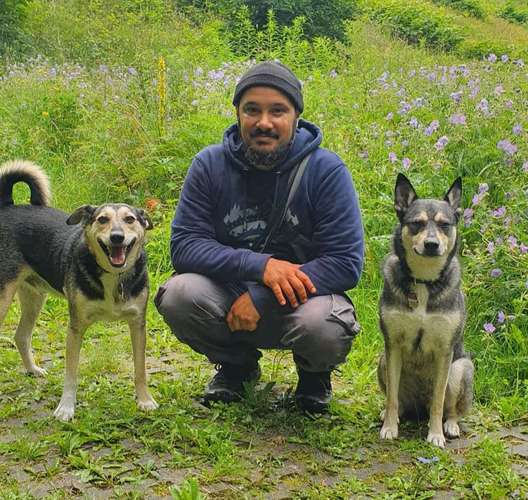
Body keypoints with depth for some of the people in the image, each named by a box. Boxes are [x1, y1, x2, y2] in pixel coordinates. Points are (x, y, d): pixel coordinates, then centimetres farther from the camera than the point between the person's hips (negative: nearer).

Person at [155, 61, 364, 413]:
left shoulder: (327, 170, -14)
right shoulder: (210, 165, -7)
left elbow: (346, 263, -17)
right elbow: (184, 245, -12)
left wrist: (260, 299, -25)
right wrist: (259, 265, -29)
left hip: (303, 296, -2)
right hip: (230, 296, 2)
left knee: (324, 328, -36)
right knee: (178, 296, -27)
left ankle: (315, 373, 7)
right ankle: (237, 365, 8)